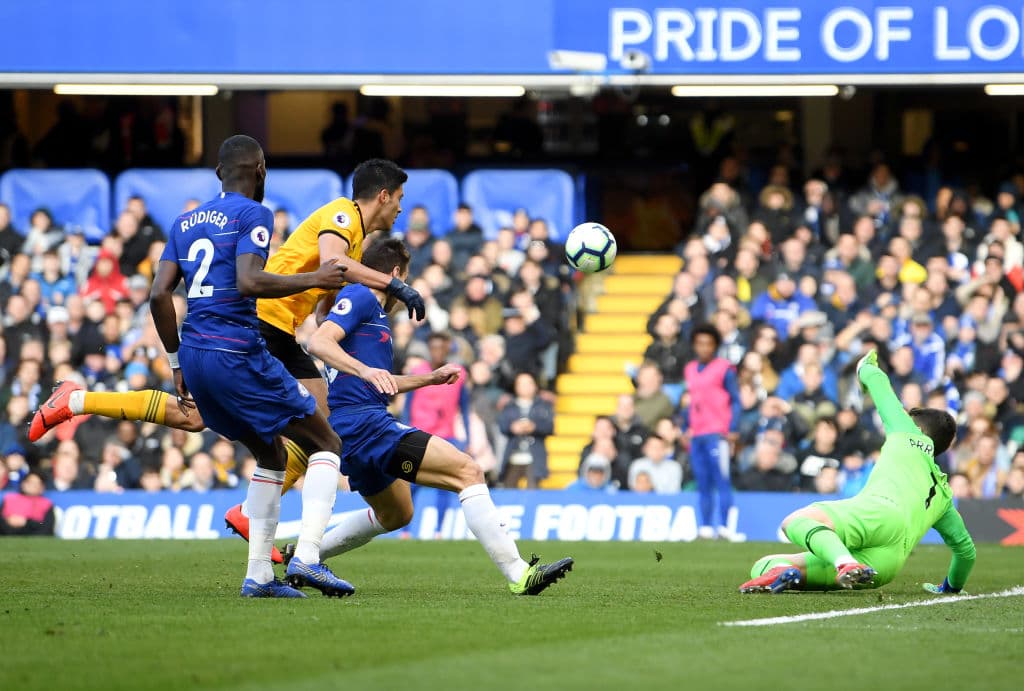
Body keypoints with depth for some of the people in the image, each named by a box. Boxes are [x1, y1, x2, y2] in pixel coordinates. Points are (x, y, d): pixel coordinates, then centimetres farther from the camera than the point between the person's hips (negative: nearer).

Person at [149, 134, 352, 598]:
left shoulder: (186, 222, 17)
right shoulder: (253, 214, -4)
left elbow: (159, 295, 10)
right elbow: (249, 282, -20)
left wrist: (178, 365, 16)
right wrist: (314, 279, -9)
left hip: (193, 354, 8)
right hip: (236, 352, -8)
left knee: (272, 455, 22)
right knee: (326, 445, 3)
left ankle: (258, 575, 14)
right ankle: (306, 557, -14)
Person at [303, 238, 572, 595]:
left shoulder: (373, 311, 25)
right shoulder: (359, 297, -5)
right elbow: (319, 342, -23)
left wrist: (431, 378, 33)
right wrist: (364, 370, -37)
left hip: (351, 433, 11)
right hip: (364, 422, -11)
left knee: (394, 516, 32)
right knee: (467, 471, -16)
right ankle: (517, 574, -24)